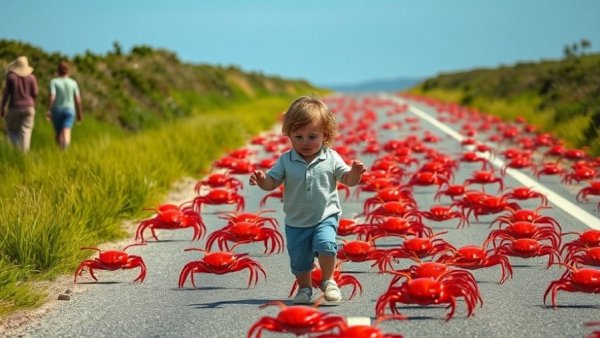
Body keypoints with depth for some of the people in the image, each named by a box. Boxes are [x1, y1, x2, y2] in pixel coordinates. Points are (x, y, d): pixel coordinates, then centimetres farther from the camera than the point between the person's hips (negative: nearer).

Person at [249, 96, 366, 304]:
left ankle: (328, 281, -2)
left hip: (326, 217, -2)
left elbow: (348, 180, -3)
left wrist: (355, 173, -25)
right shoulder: (286, 161, -4)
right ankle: (304, 288, 33)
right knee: (299, 261, 7)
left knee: (325, 244, -26)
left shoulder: (331, 158, -5)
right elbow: (272, 182, -6)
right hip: (296, 222, 2)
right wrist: (261, 179, -28)